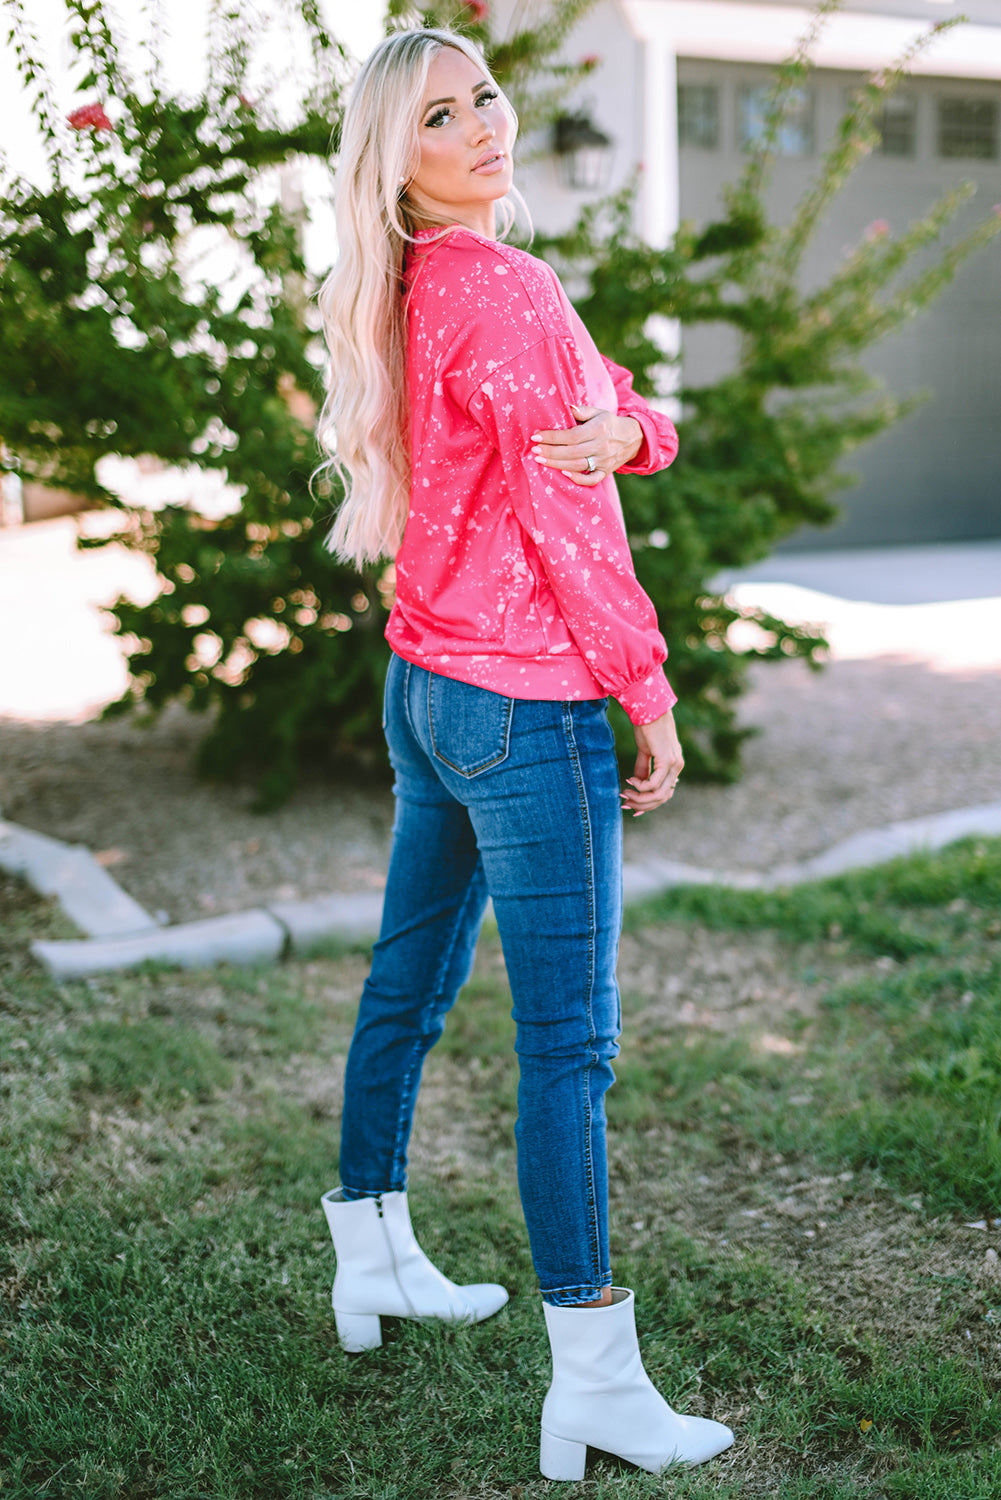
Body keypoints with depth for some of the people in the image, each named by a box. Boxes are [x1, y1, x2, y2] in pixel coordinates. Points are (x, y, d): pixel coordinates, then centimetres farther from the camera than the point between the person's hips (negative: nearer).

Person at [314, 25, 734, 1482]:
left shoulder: (423, 293, 13)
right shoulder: (501, 286, -15)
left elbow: (646, 415, 9)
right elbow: (564, 526, -16)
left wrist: (625, 426, -14)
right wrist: (651, 695, -8)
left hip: (427, 690, 10)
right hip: (527, 705, -10)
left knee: (410, 986, 18)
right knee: (569, 1044, -5)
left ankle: (373, 1262, 35)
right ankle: (595, 1386, 3)